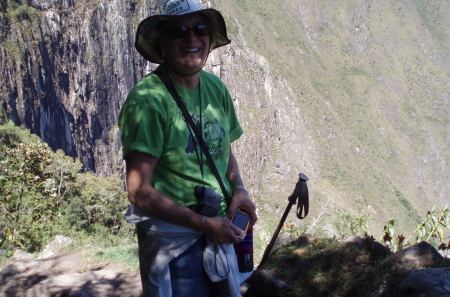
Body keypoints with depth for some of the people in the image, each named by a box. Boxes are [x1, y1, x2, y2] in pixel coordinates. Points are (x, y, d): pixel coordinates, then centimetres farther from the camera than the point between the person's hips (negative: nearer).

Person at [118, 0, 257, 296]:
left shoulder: (215, 87, 2)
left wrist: (239, 189, -4)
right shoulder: (147, 99, -18)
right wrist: (204, 223, -18)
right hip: (173, 236, -6)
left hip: (219, 227, 7)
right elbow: (139, 191, -20)